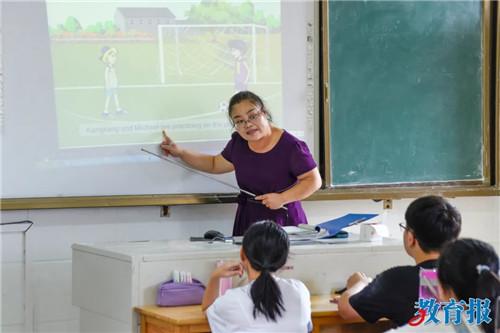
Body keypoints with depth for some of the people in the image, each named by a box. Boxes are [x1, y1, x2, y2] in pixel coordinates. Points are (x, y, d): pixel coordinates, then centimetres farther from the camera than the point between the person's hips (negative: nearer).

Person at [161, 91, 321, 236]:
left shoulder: (290, 146, -13)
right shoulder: (238, 143, 6)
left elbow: (314, 180, -9)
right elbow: (215, 164, 25)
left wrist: (282, 198, -18)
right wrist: (181, 153, 17)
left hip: (285, 224, -5)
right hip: (247, 223, 5)